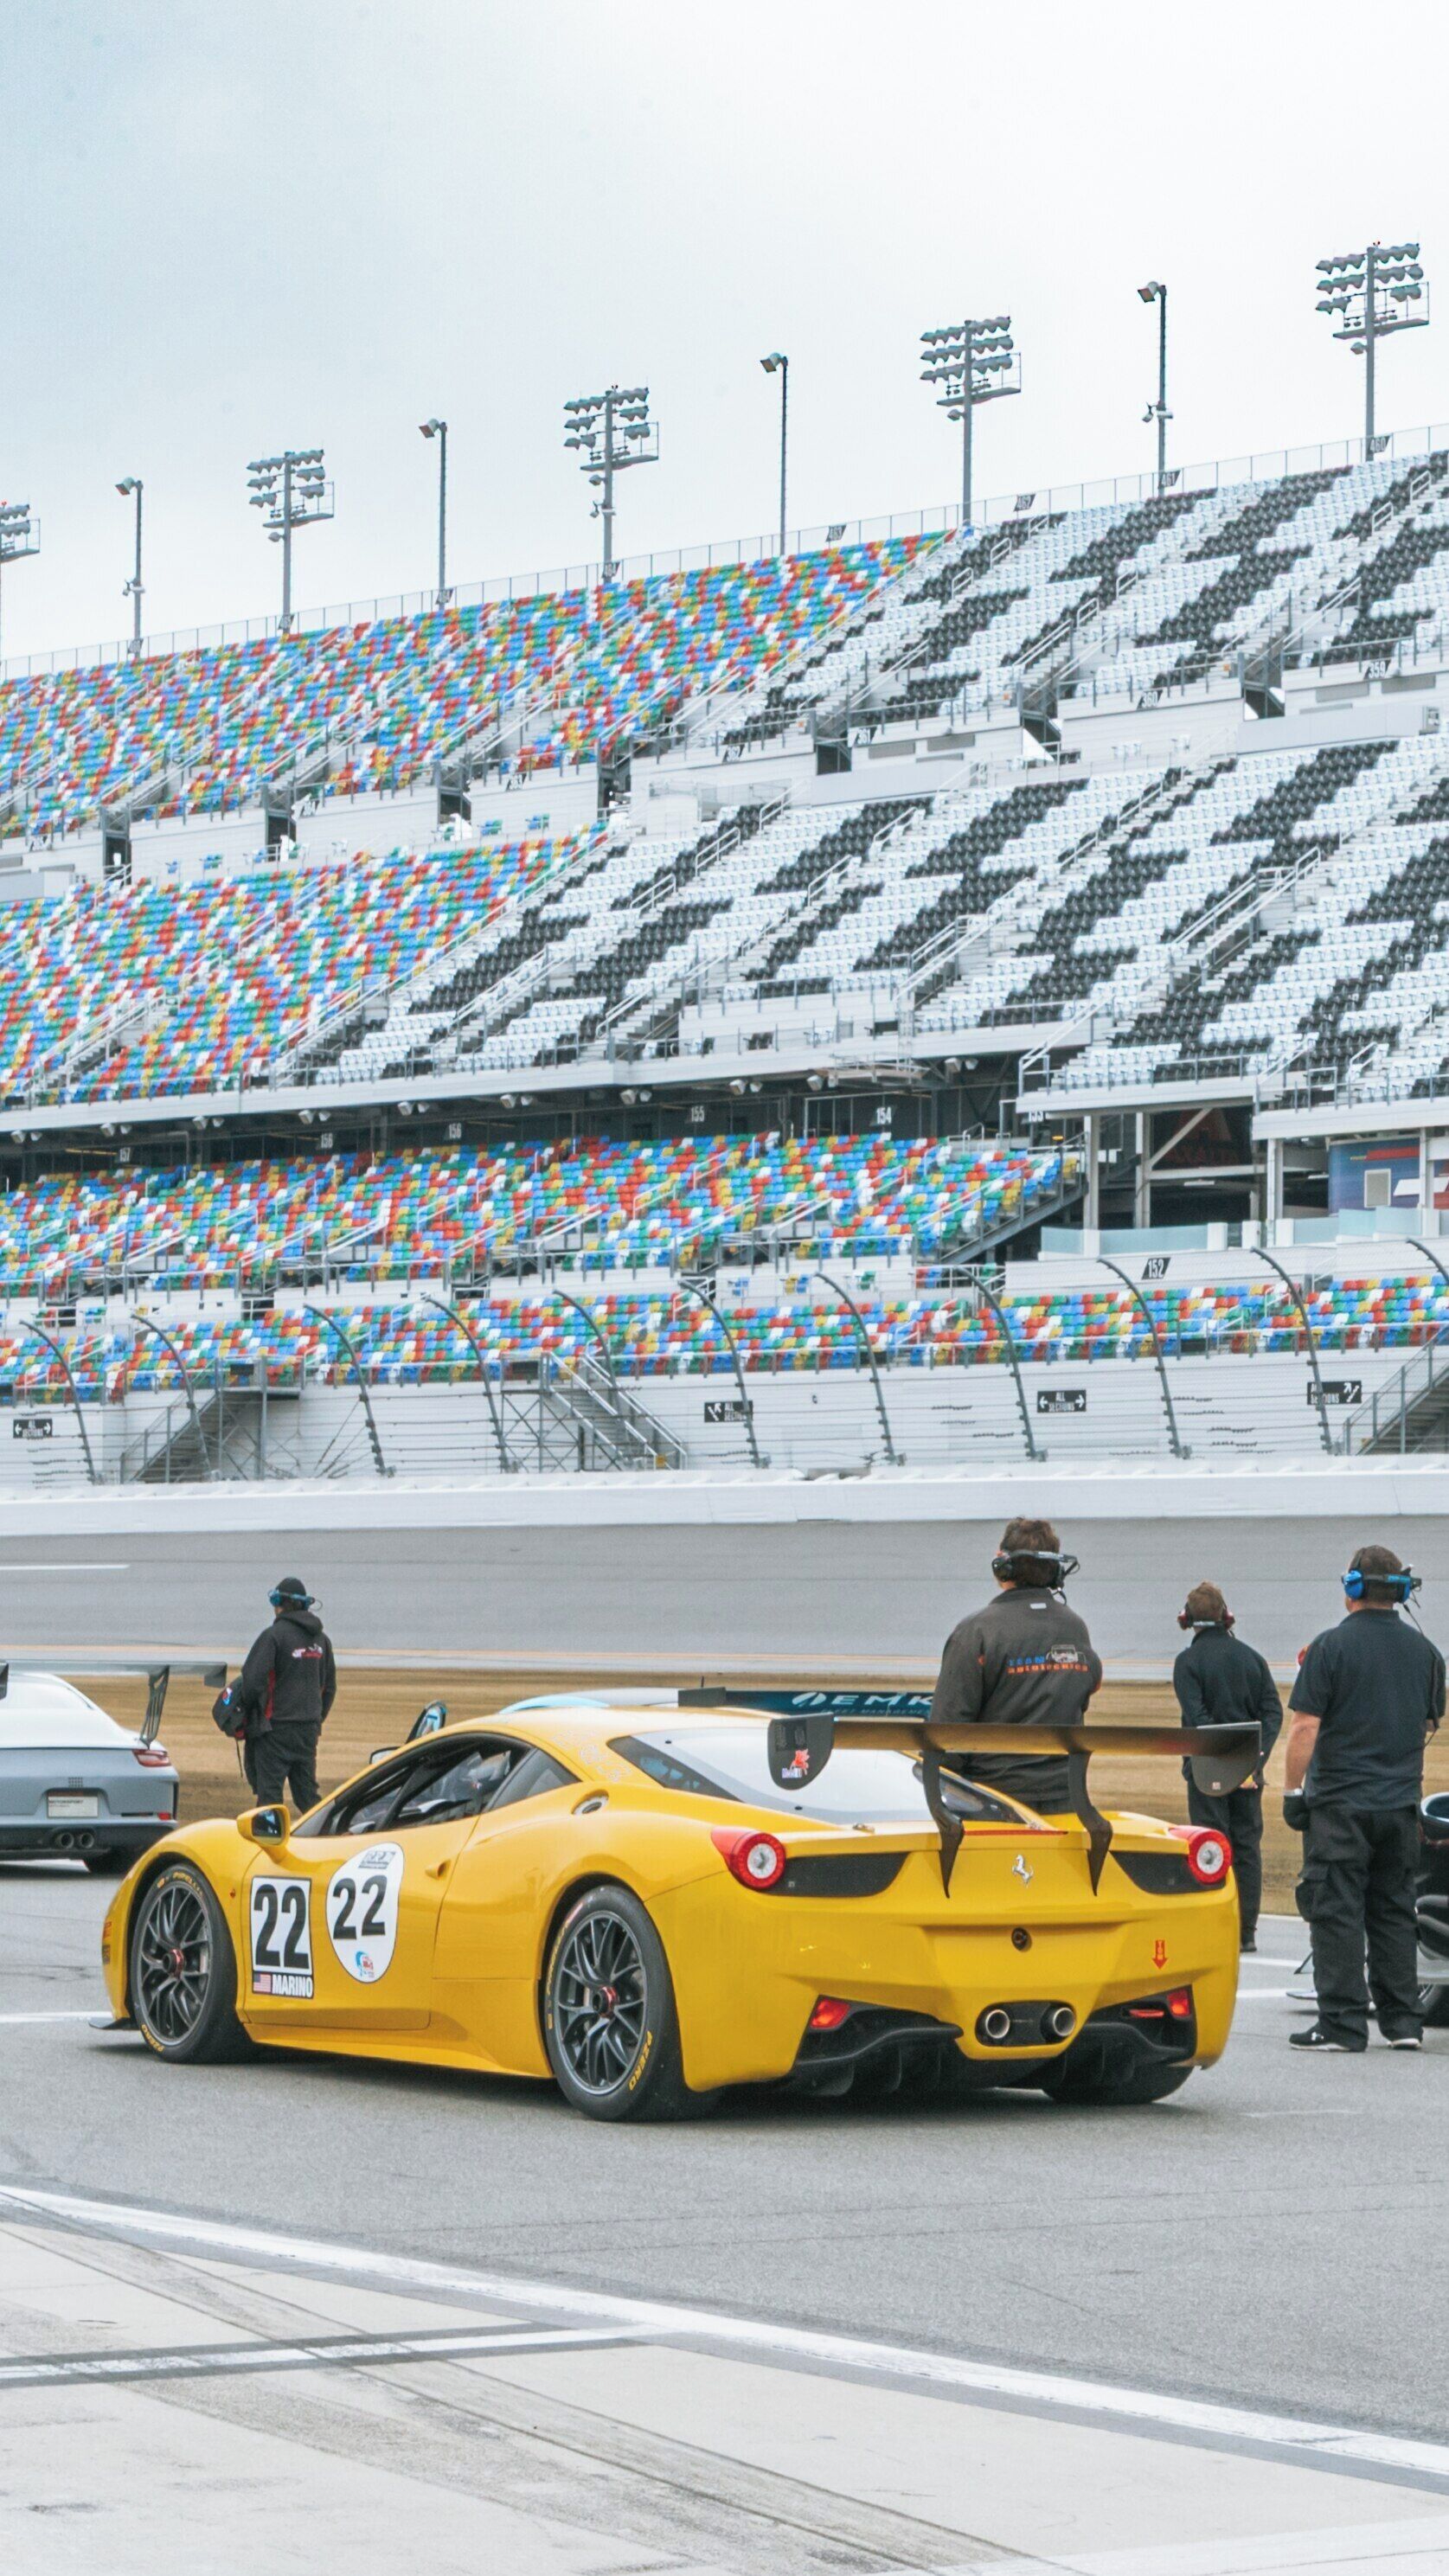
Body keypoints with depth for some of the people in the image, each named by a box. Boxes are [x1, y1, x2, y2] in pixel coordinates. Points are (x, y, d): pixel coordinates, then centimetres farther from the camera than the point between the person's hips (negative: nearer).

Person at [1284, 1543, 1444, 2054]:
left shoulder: (1331, 1646, -9)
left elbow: (1305, 1726, -12)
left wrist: (1293, 1790, -6)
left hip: (1341, 1803, -5)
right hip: (1401, 1802, 5)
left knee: (1337, 1913, -3)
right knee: (1394, 1912, 12)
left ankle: (1342, 2023, -5)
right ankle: (1402, 2021, 11)